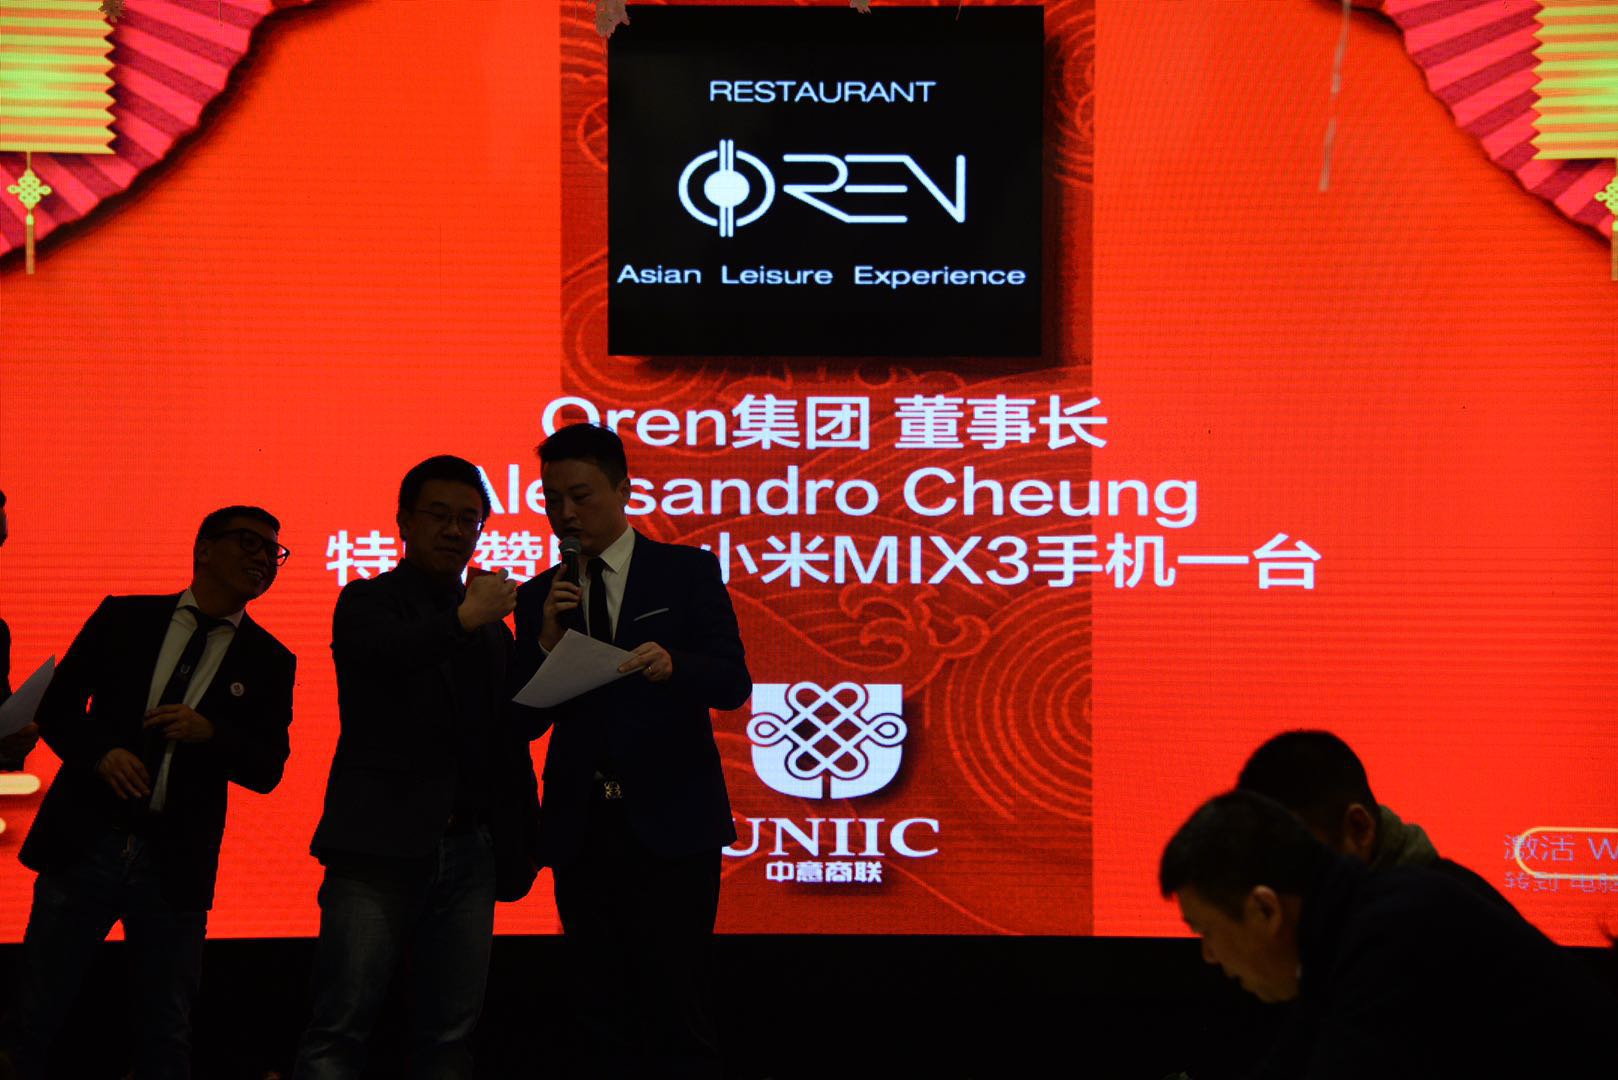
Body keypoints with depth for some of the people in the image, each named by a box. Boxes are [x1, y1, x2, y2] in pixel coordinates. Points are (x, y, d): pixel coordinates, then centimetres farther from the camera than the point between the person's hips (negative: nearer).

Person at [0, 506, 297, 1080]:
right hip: (86, 842, -1)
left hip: (173, 866, 1)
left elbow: (266, 771, 3)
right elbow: (57, 707, 6)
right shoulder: (124, 619, 6)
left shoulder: (269, 662, 7)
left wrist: (209, 733, -16)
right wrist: (99, 754, -13)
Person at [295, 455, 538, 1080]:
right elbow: (385, 653, -19)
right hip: (381, 843, -5)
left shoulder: (489, 627, 19)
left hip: (467, 852, 5)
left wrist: (521, 845, 13)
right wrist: (465, 618, -24)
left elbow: (512, 739, 19)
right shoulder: (367, 601, 5)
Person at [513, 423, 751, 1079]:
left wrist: (672, 665, -26)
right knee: (604, 1020, 5)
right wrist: (547, 639, -10)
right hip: (582, 828, 3)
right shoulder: (541, 598, 11)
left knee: (675, 1013, -8)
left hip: (670, 824, -3)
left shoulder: (687, 573, 4)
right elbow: (528, 721, 6)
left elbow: (733, 682, -5)